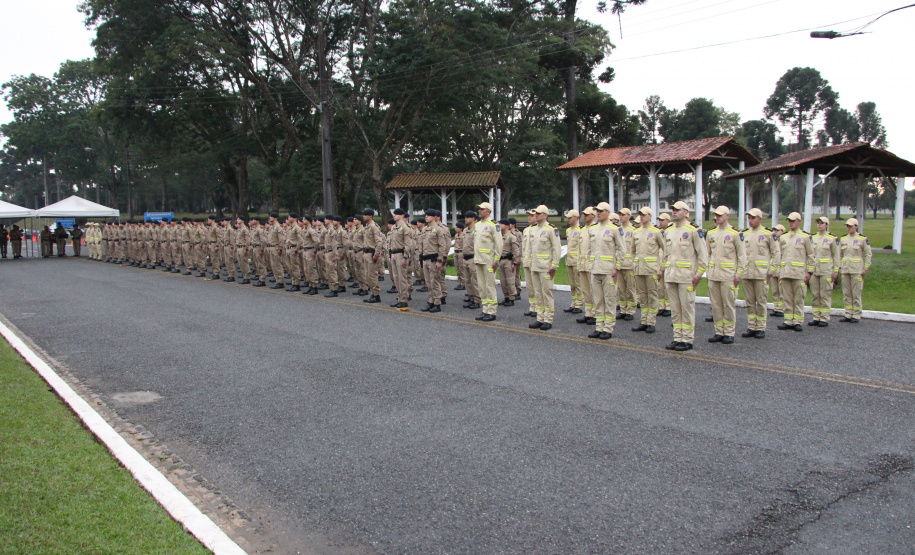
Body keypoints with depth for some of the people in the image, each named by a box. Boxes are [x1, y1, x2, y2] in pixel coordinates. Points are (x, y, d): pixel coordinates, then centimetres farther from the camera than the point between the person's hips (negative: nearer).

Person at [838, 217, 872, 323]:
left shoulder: (862, 239, -1)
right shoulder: (843, 239, 12)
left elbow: (869, 254, 0)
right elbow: (839, 254, 20)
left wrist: (866, 268, -6)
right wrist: (839, 266, 11)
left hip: (857, 270, -5)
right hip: (845, 270, 5)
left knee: (856, 294, -3)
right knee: (846, 293, 5)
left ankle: (856, 315, 3)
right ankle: (848, 314, 11)